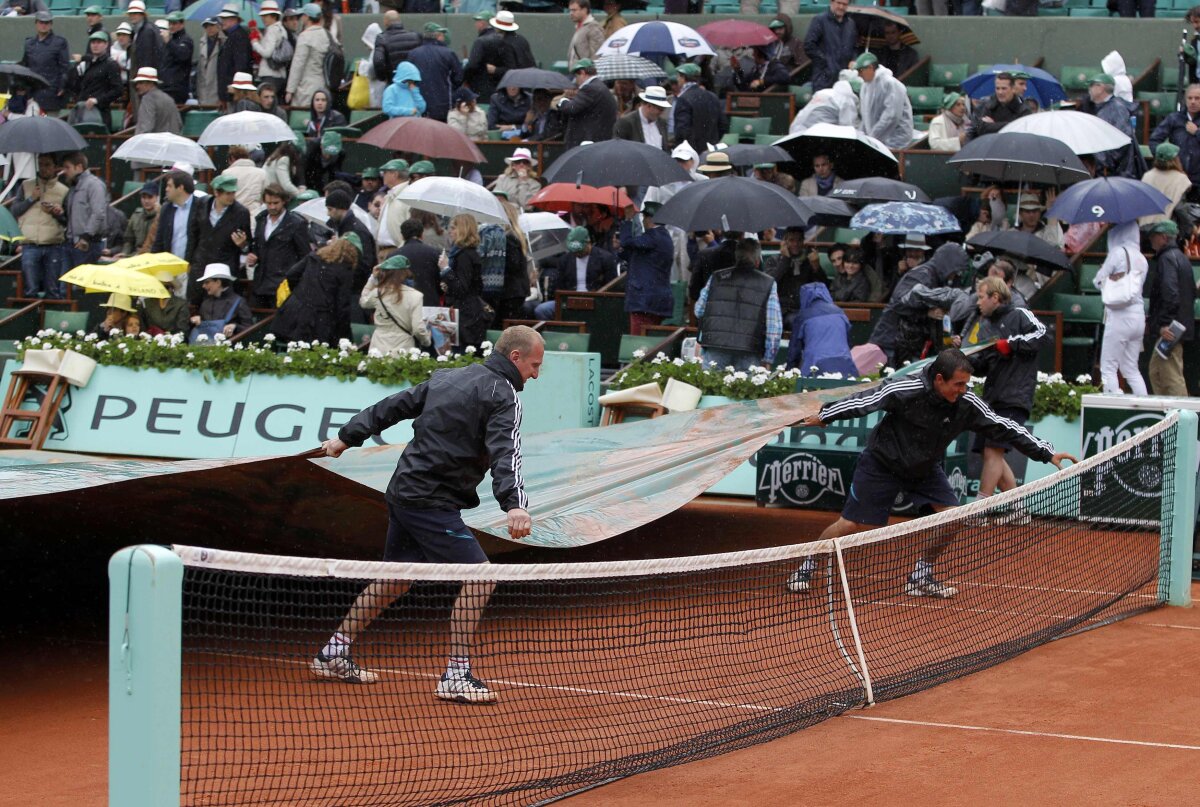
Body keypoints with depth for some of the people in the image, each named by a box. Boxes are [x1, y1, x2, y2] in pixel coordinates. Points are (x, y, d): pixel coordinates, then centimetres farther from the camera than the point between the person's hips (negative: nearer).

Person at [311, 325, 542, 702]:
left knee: (396, 578, 22)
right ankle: (456, 675, -12)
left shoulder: (446, 378, 15)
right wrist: (515, 505, -40)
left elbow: (393, 406, 21)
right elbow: (505, 452, -27)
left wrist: (347, 437, 30)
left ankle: (334, 654, 30)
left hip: (403, 492, 9)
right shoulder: (503, 395, -10)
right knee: (478, 576, -11)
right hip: (431, 501, -9)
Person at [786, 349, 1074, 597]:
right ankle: (807, 566, 20)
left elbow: (1003, 428, -12)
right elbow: (863, 401, -20)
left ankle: (920, 577, 8)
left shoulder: (967, 404, -17)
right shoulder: (906, 390, -30)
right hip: (882, 463, -5)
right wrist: (824, 416, -16)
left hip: (926, 469, 5)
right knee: (851, 526, -4)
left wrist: (1047, 453, -14)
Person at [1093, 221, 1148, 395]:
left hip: (1119, 316, -7)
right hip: (1138, 316, 7)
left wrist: (1104, 272, 16)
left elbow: (1099, 282, -4)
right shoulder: (1141, 258, 11)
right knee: (1131, 369, 15)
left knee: (1108, 368, -2)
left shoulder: (1118, 253, -9)